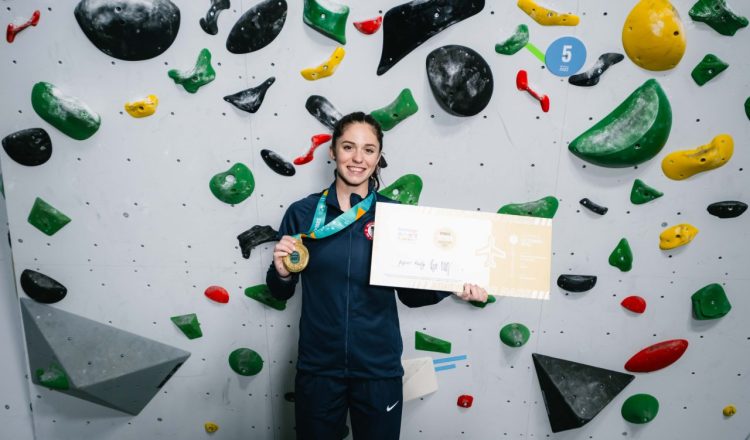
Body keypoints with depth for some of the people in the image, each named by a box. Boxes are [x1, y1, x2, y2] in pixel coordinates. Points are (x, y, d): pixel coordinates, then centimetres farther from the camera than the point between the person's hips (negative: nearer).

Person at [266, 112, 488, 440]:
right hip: (317, 367, 1)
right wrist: (283, 272, -17)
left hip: (378, 369, 0)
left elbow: (410, 293, 1)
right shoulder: (302, 213, -5)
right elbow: (280, 293, 4)